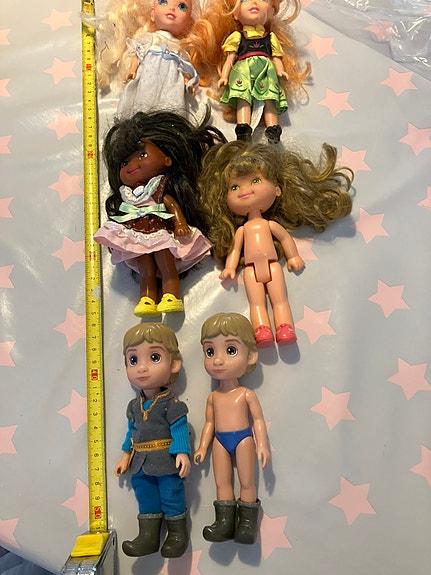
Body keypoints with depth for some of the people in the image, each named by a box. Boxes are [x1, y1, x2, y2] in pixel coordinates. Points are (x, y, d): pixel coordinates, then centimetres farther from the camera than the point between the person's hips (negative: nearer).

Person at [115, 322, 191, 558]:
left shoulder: (171, 404, -14)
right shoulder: (134, 405, 5)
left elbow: (180, 429, -15)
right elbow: (131, 431, 15)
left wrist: (182, 453, -24)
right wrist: (126, 456, 17)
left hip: (166, 462, -6)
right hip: (141, 463, 6)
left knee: (171, 496, 5)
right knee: (145, 496, 14)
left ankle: (178, 534, 23)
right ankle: (148, 536, 26)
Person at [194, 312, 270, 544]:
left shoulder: (247, 394, -10)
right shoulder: (213, 397, 1)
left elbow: (258, 420, -7)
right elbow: (209, 423, 9)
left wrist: (262, 445, -11)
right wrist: (202, 447, 10)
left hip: (243, 438, -4)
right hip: (220, 441, 4)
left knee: (246, 482, 5)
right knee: (221, 483, 9)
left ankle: (248, 521, 17)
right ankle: (224, 521, 20)